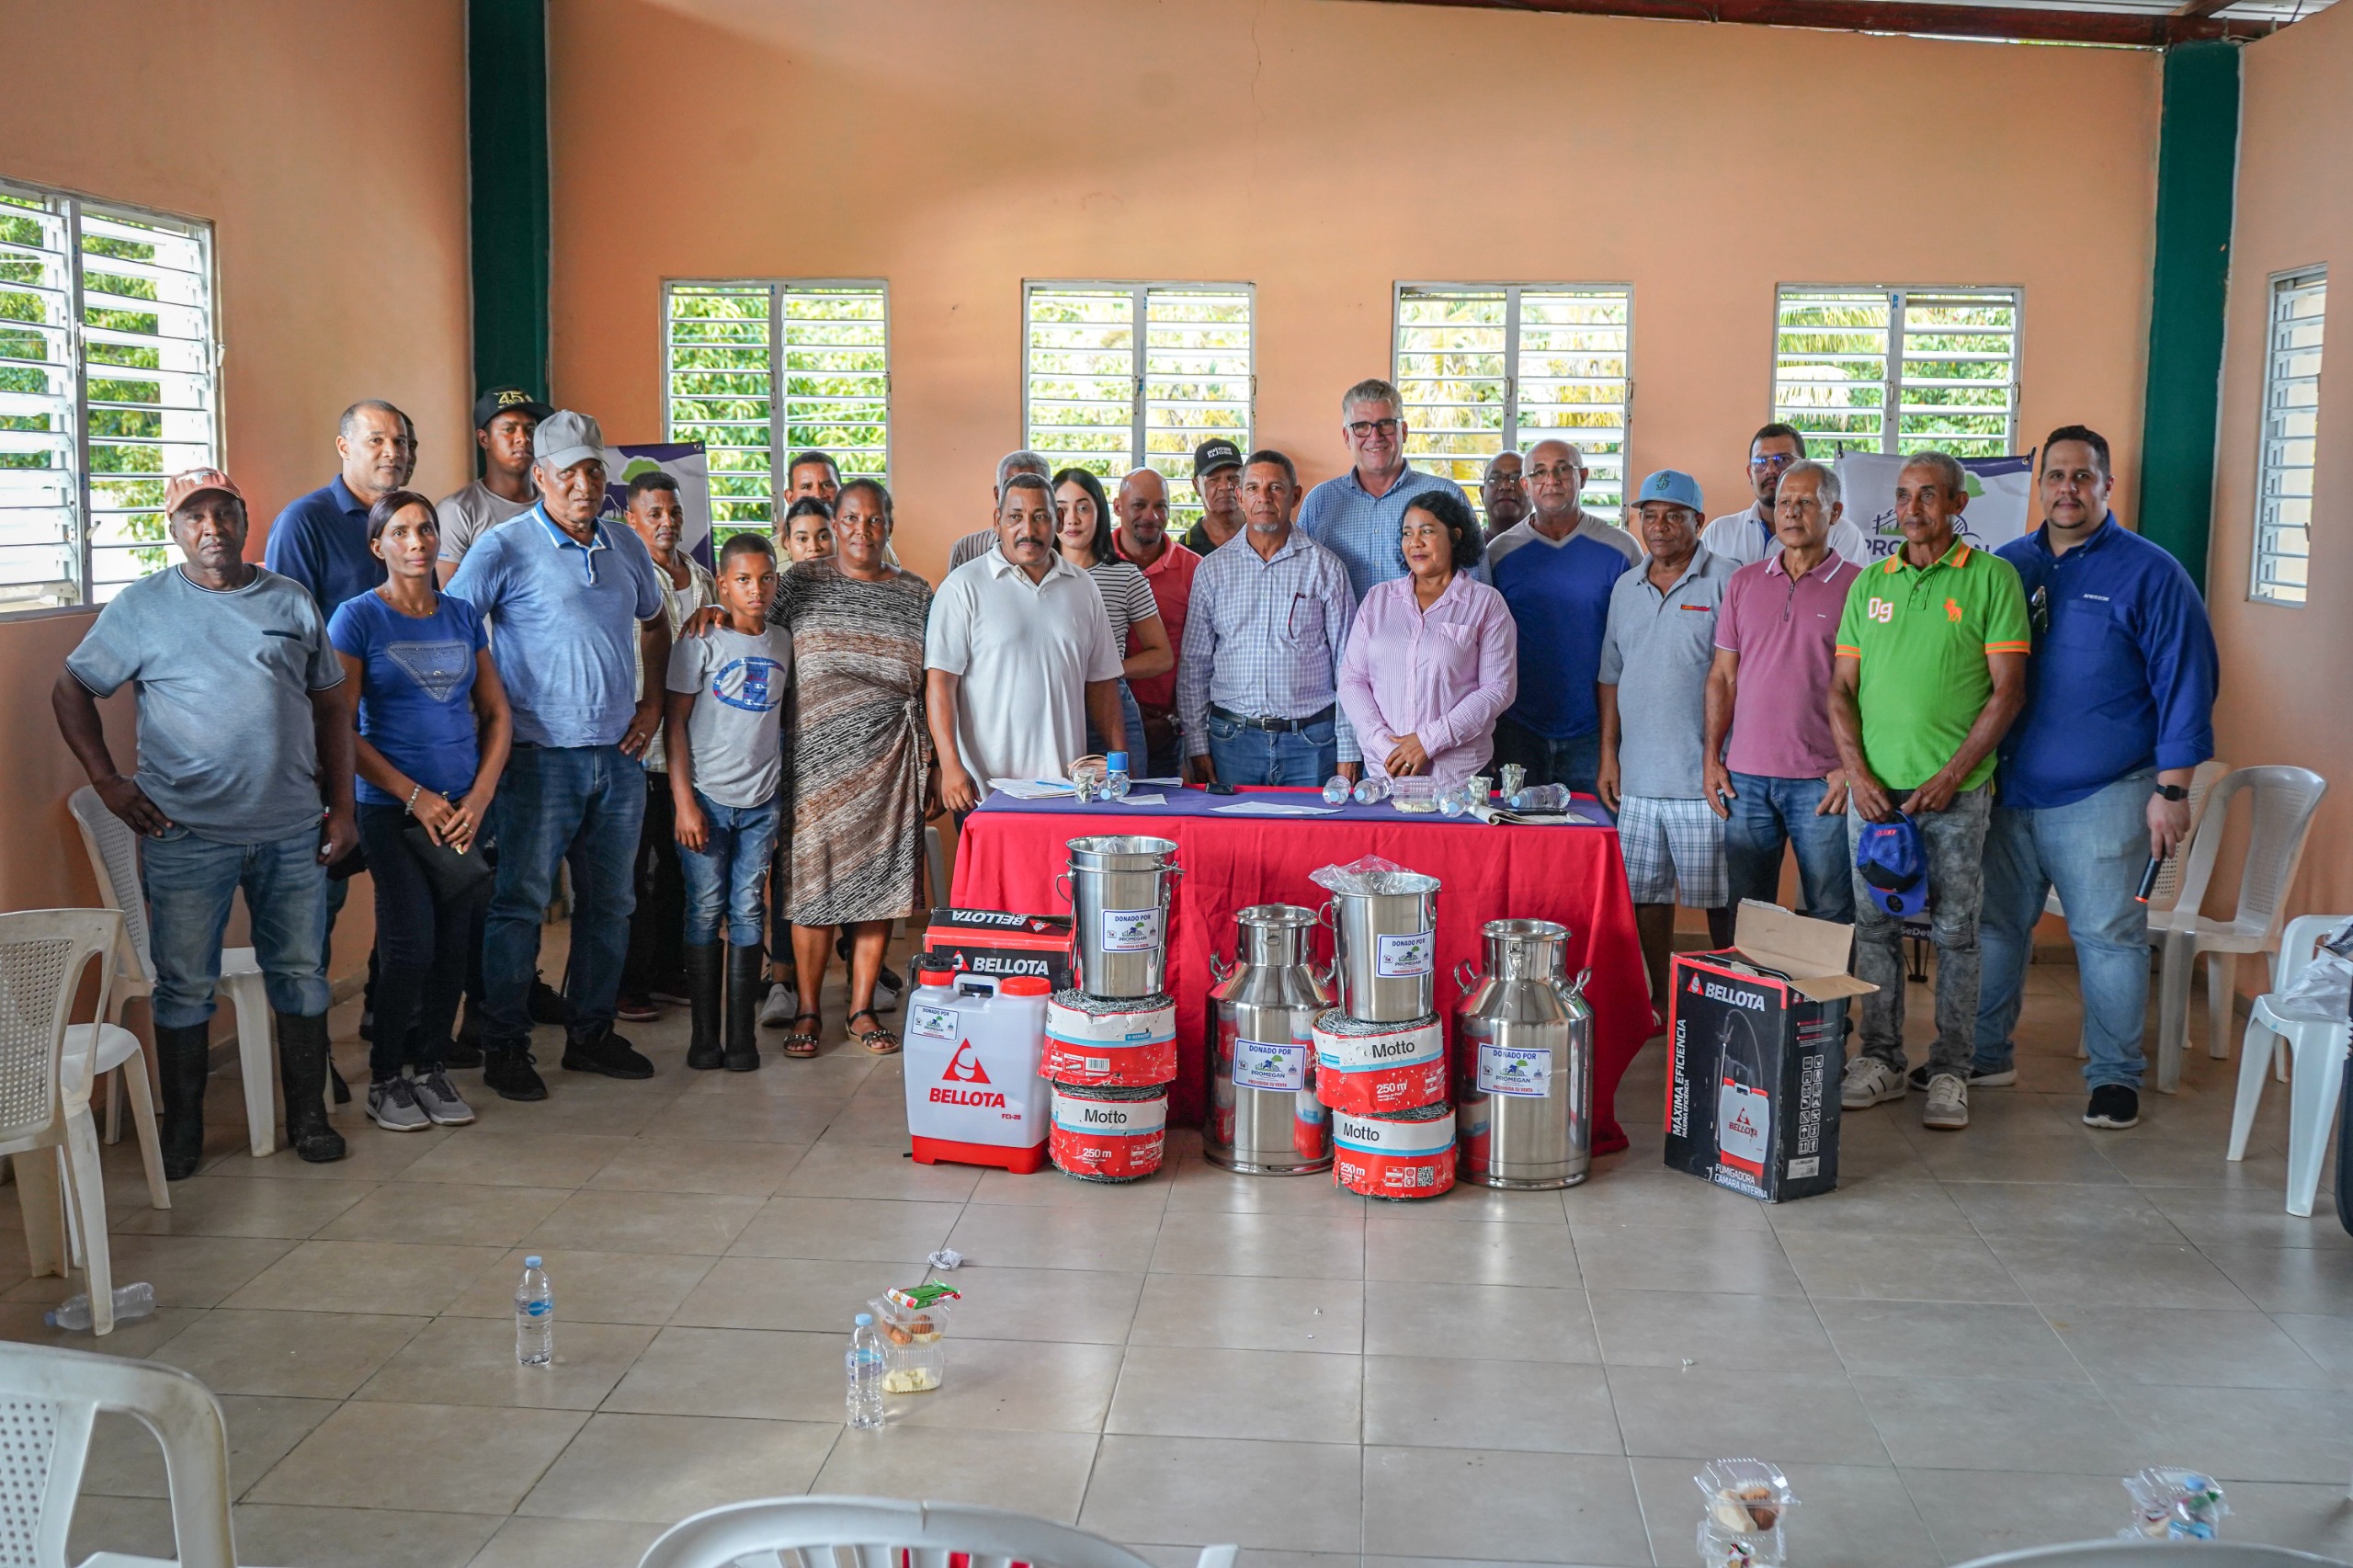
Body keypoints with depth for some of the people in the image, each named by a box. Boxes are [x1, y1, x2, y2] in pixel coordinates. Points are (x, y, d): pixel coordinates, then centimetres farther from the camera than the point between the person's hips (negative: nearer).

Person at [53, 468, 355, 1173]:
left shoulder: (293, 603, 8)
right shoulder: (141, 607, 1)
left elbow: (331, 707, 11)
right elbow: (71, 690, 7)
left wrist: (341, 807, 6)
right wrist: (107, 781, -2)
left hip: (292, 831, 2)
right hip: (186, 833, -2)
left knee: (301, 975, 9)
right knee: (185, 987, 5)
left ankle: (308, 1116, 21)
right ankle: (182, 1128, 18)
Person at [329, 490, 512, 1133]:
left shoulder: (463, 616, 11)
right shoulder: (357, 618, -3)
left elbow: (497, 714, 12)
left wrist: (479, 798, -1)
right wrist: (415, 795, -11)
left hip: (464, 809, 4)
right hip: (393, 810, -4)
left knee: (454, 946, 3)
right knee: (410, 947, -7)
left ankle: (431, 1067, 19)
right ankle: (386, 1079, 10)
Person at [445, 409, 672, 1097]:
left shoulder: (626, 546, 12)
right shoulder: (504, 547, -6)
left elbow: (654, 624, 26)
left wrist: (654, 701, 14)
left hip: (619, 755, 6)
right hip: (542, 756, -6)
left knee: (610, 903, 11)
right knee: (521, 901, -2)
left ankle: (592, 1034, 23)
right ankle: (504, 1047, 7)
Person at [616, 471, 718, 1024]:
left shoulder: (702, 579, 14)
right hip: (639, 747, -7)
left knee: (679, 862, 14)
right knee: (633, 867, 0)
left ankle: (669, 972, 25)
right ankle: (626, 983, 9)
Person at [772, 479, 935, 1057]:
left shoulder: (915, 594, 9)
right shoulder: (802, 583, 5)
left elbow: (931, 685, 10)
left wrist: (931, 764, 6)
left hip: (888, 759, 1)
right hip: (817, 755, -1)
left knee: (879, 879, 3)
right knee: (813, 879, 0)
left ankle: (862, 1008, 14)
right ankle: (808, 1010, 11)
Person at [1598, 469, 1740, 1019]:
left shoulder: (1724, 581, -4)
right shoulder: (1626, 588, 15)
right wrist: (1609, 756, 11)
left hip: (1703, 777, -6)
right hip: (1638, 775, 6)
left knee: (1720, 900, 0)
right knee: (1646, 893, 10)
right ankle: (1660, 1002, 21)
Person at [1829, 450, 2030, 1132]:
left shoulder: (1991, 578, -2)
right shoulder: (1870, 584, 10)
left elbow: (2007, 691, -6)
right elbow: (1841, 691, 10)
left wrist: (1950, 777, -12)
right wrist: (1857, 773, -4)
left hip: (1954, 791, -3)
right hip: (1874, 787, 4)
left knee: (1955, 932, 2)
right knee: (1875, 927, 8)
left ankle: (1950, 1073, 10)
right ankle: (1880, 1059, 19)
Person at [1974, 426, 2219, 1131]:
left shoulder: (2150, 574, -3)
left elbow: (2186, 684, -6)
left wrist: (2172, 789, -10)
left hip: (2102, 798, -4)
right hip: (2007, 791, 4)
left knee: (2107, 936, 0)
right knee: (1994, 926, 10)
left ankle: (2114, 1076, 11)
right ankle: (1984, 1055, 24)